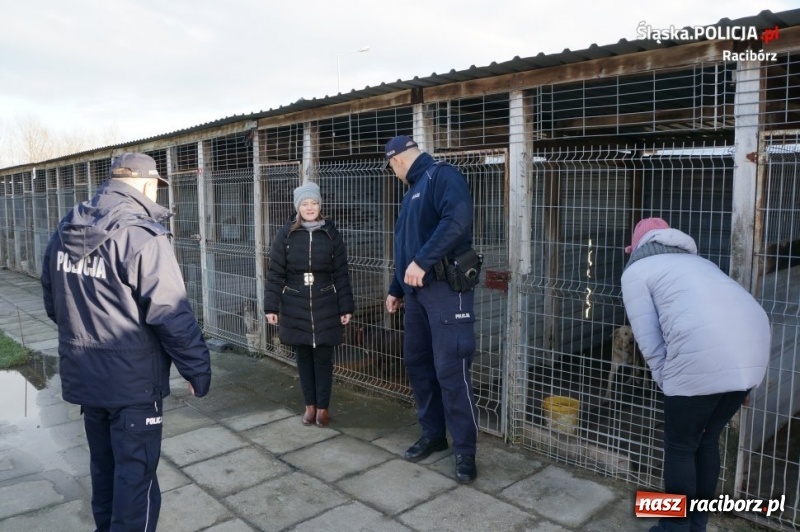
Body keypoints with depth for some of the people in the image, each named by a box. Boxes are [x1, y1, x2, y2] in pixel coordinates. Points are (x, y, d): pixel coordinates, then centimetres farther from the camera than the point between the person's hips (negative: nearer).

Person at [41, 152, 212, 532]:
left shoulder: (65, 232, 5)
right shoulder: (142, 235, -20)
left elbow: (52, 303, 15)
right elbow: (171, 314, -23)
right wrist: (197, 367, -13)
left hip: (82, 373, 8)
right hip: (133, 378, -8)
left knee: (104, 465, 24)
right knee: (135, 472, 5)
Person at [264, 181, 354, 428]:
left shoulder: (331, 233, 0)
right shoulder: (286, 234, -1)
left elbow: (341, 273, 1)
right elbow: (275, 273, 0)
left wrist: (346, 307, -2)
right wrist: (271, 306, -4)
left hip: (325, 305, 0)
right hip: (295, 306, 1)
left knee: (323, 357, 5)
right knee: (303, 356, 10)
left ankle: (323, 407, 20)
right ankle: (310, 405, 24)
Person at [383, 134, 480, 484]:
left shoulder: (442, 176, -7)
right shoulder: (414, 190, 23)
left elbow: (458, 220, -26)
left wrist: (422, 261, -27)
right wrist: (396, 289, 28)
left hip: (446, 289, -9)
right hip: (417, 291, 10)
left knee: (450, 371, -7)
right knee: (416, 363, 12)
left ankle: (465, 451, 6)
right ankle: (433, 434, 28)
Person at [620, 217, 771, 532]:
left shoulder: (636, 271, 13)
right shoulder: (694, 261, 33)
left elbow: (649, 341, 4)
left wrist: (668, 383, 12)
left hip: (705, 357, -7)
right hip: (753, 351, 7)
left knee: (680, 447, 12)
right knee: (707, 440, 24)